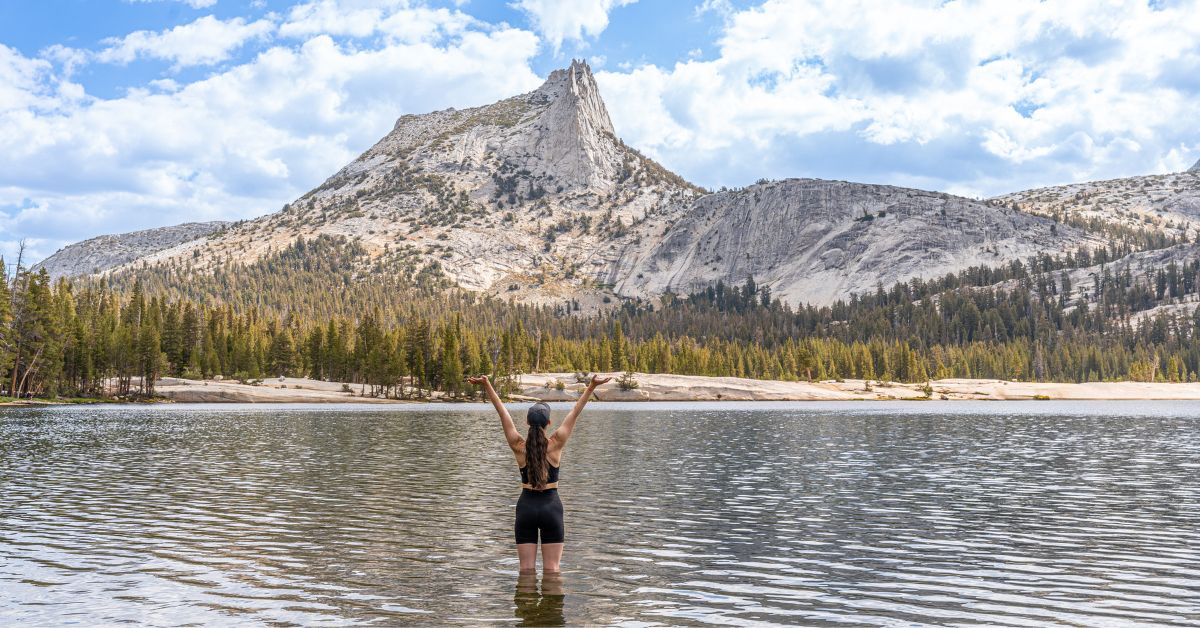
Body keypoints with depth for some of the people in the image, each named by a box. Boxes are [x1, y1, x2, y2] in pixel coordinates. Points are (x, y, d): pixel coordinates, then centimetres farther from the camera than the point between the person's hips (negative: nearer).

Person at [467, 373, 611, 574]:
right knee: (551, 569, 2)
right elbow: (575, 412, -9)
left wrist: (487, 385, -1)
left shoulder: (519, 446, -5)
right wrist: (592, 386, -9)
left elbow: (503, 412, -4)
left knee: (526, 569, 6)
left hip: (526, 507, 1)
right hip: (551, 507, -1)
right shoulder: (556, 444, -8)